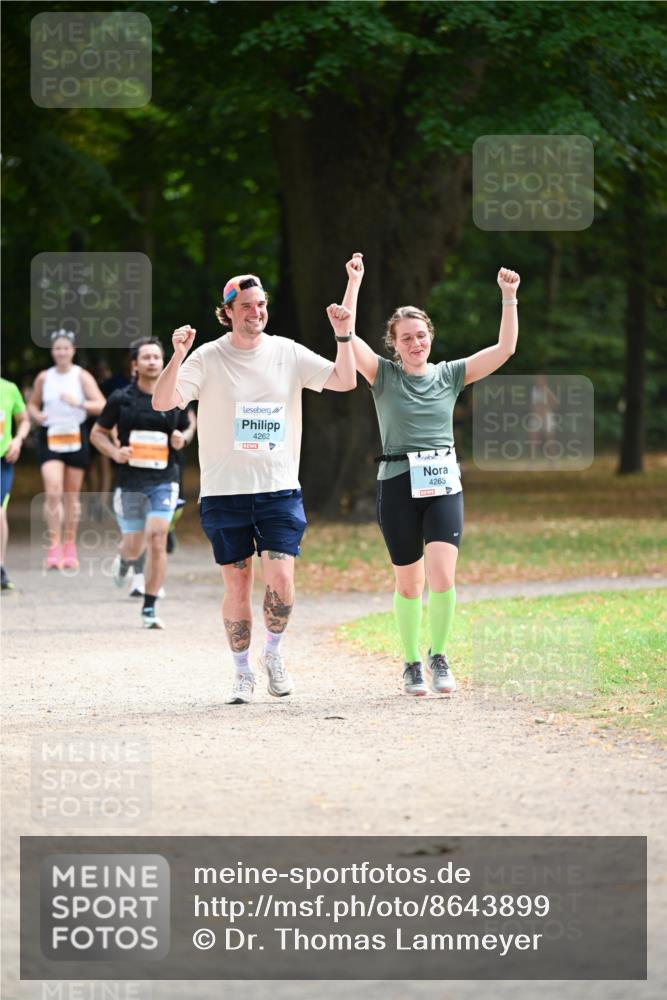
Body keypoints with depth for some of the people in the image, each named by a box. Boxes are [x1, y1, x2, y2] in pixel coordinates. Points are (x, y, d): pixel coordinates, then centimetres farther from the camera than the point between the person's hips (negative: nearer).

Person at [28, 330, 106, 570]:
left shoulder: (82, 377, -1)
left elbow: (101, 406, -10)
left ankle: (70, 547, 19)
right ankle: (54, 547, -13)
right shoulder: (44, 378, 5)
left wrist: (78, 403, -27)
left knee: (71, 496, 8)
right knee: (53, 492, -15)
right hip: (50, 439, 0)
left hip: (75, 438, 0)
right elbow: (32, 404, 18)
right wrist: (37, 415, -5)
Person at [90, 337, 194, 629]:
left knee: (157, 541, -15)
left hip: (163, 481, 0)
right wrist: (114, 452, -11)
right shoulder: (120, 399, -1)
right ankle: (124, 559, 47)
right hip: (130, 482, 0)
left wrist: (183, 439, -4)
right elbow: (97, 433, 8)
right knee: (134, 547, 7)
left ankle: (149, 609, -6)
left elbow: (187, 429, 19)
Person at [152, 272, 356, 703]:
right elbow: (163, 401, -13)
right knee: (237, 586, 2)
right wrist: (178, 357, -28)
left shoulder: (287, 353, 4)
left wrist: (343, 336, -14)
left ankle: (273, 653, 15)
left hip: (280, 490, 1)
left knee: (281, 579, -10)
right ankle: (243, 672, 18)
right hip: (224, 492, -1)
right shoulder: (209, 358, -3)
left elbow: (345, 381, 0)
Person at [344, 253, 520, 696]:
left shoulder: (450, 375, 8)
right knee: (409, 583, 5)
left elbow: (505, 348, 2)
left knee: (443, 577, -14)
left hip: (443, 485, 1)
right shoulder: (384, 375, 3)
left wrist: (509, 298, -6)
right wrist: (354, 283, -16)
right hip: (398, 486, -1)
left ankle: (439, 657, 5)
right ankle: (412, 664, 20)